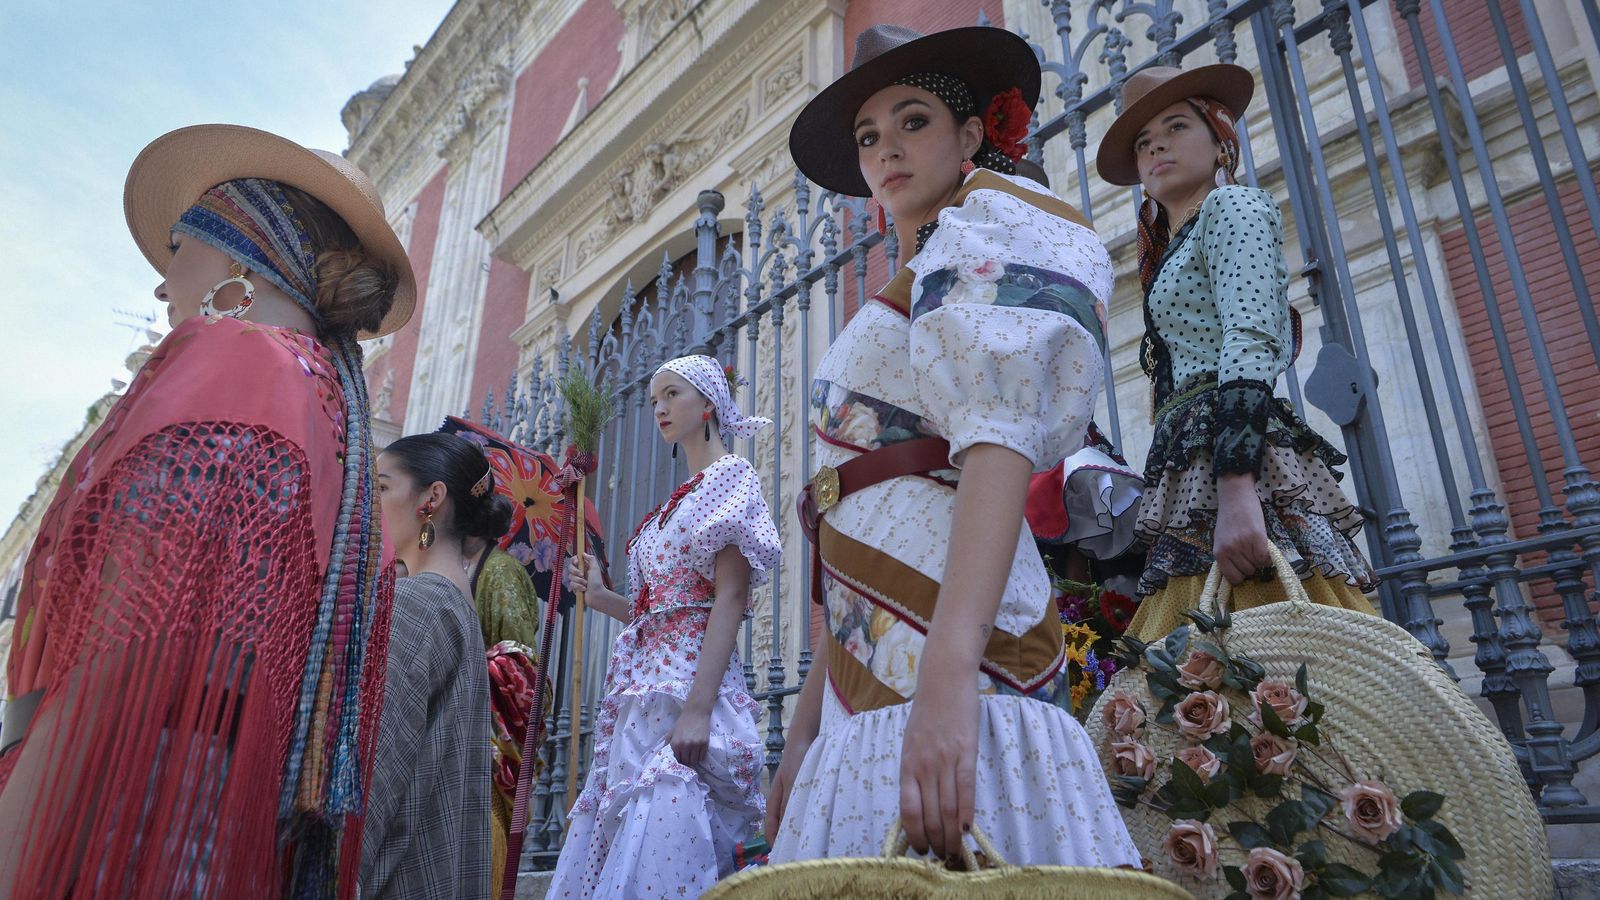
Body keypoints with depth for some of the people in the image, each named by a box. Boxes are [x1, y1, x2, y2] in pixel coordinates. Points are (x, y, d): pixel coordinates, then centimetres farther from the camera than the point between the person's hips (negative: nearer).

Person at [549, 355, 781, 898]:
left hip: (690, 677, -8)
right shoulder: (678, 500, 22)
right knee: (618, 848, 8)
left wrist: (698, 707, -23)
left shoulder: (731, 477, -2)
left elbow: (731, 599, -14)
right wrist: (602, 597, 8)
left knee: (659, 852, -12)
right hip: (643, 687, 9)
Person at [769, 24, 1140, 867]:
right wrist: (805, 726, 17)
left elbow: (1000, 440, -16)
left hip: (938, 635, -8)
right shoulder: (904, 297, 26)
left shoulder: (985, 230, 4)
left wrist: (947, 671, -28)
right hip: (873, 666, 8)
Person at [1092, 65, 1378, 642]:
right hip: (1197, 480, 8)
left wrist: (1235, 491, -25)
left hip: (1238, 467, -8)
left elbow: (1250, 345, -12)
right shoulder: (1174, 251, 30)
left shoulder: (1232, 206, 6)